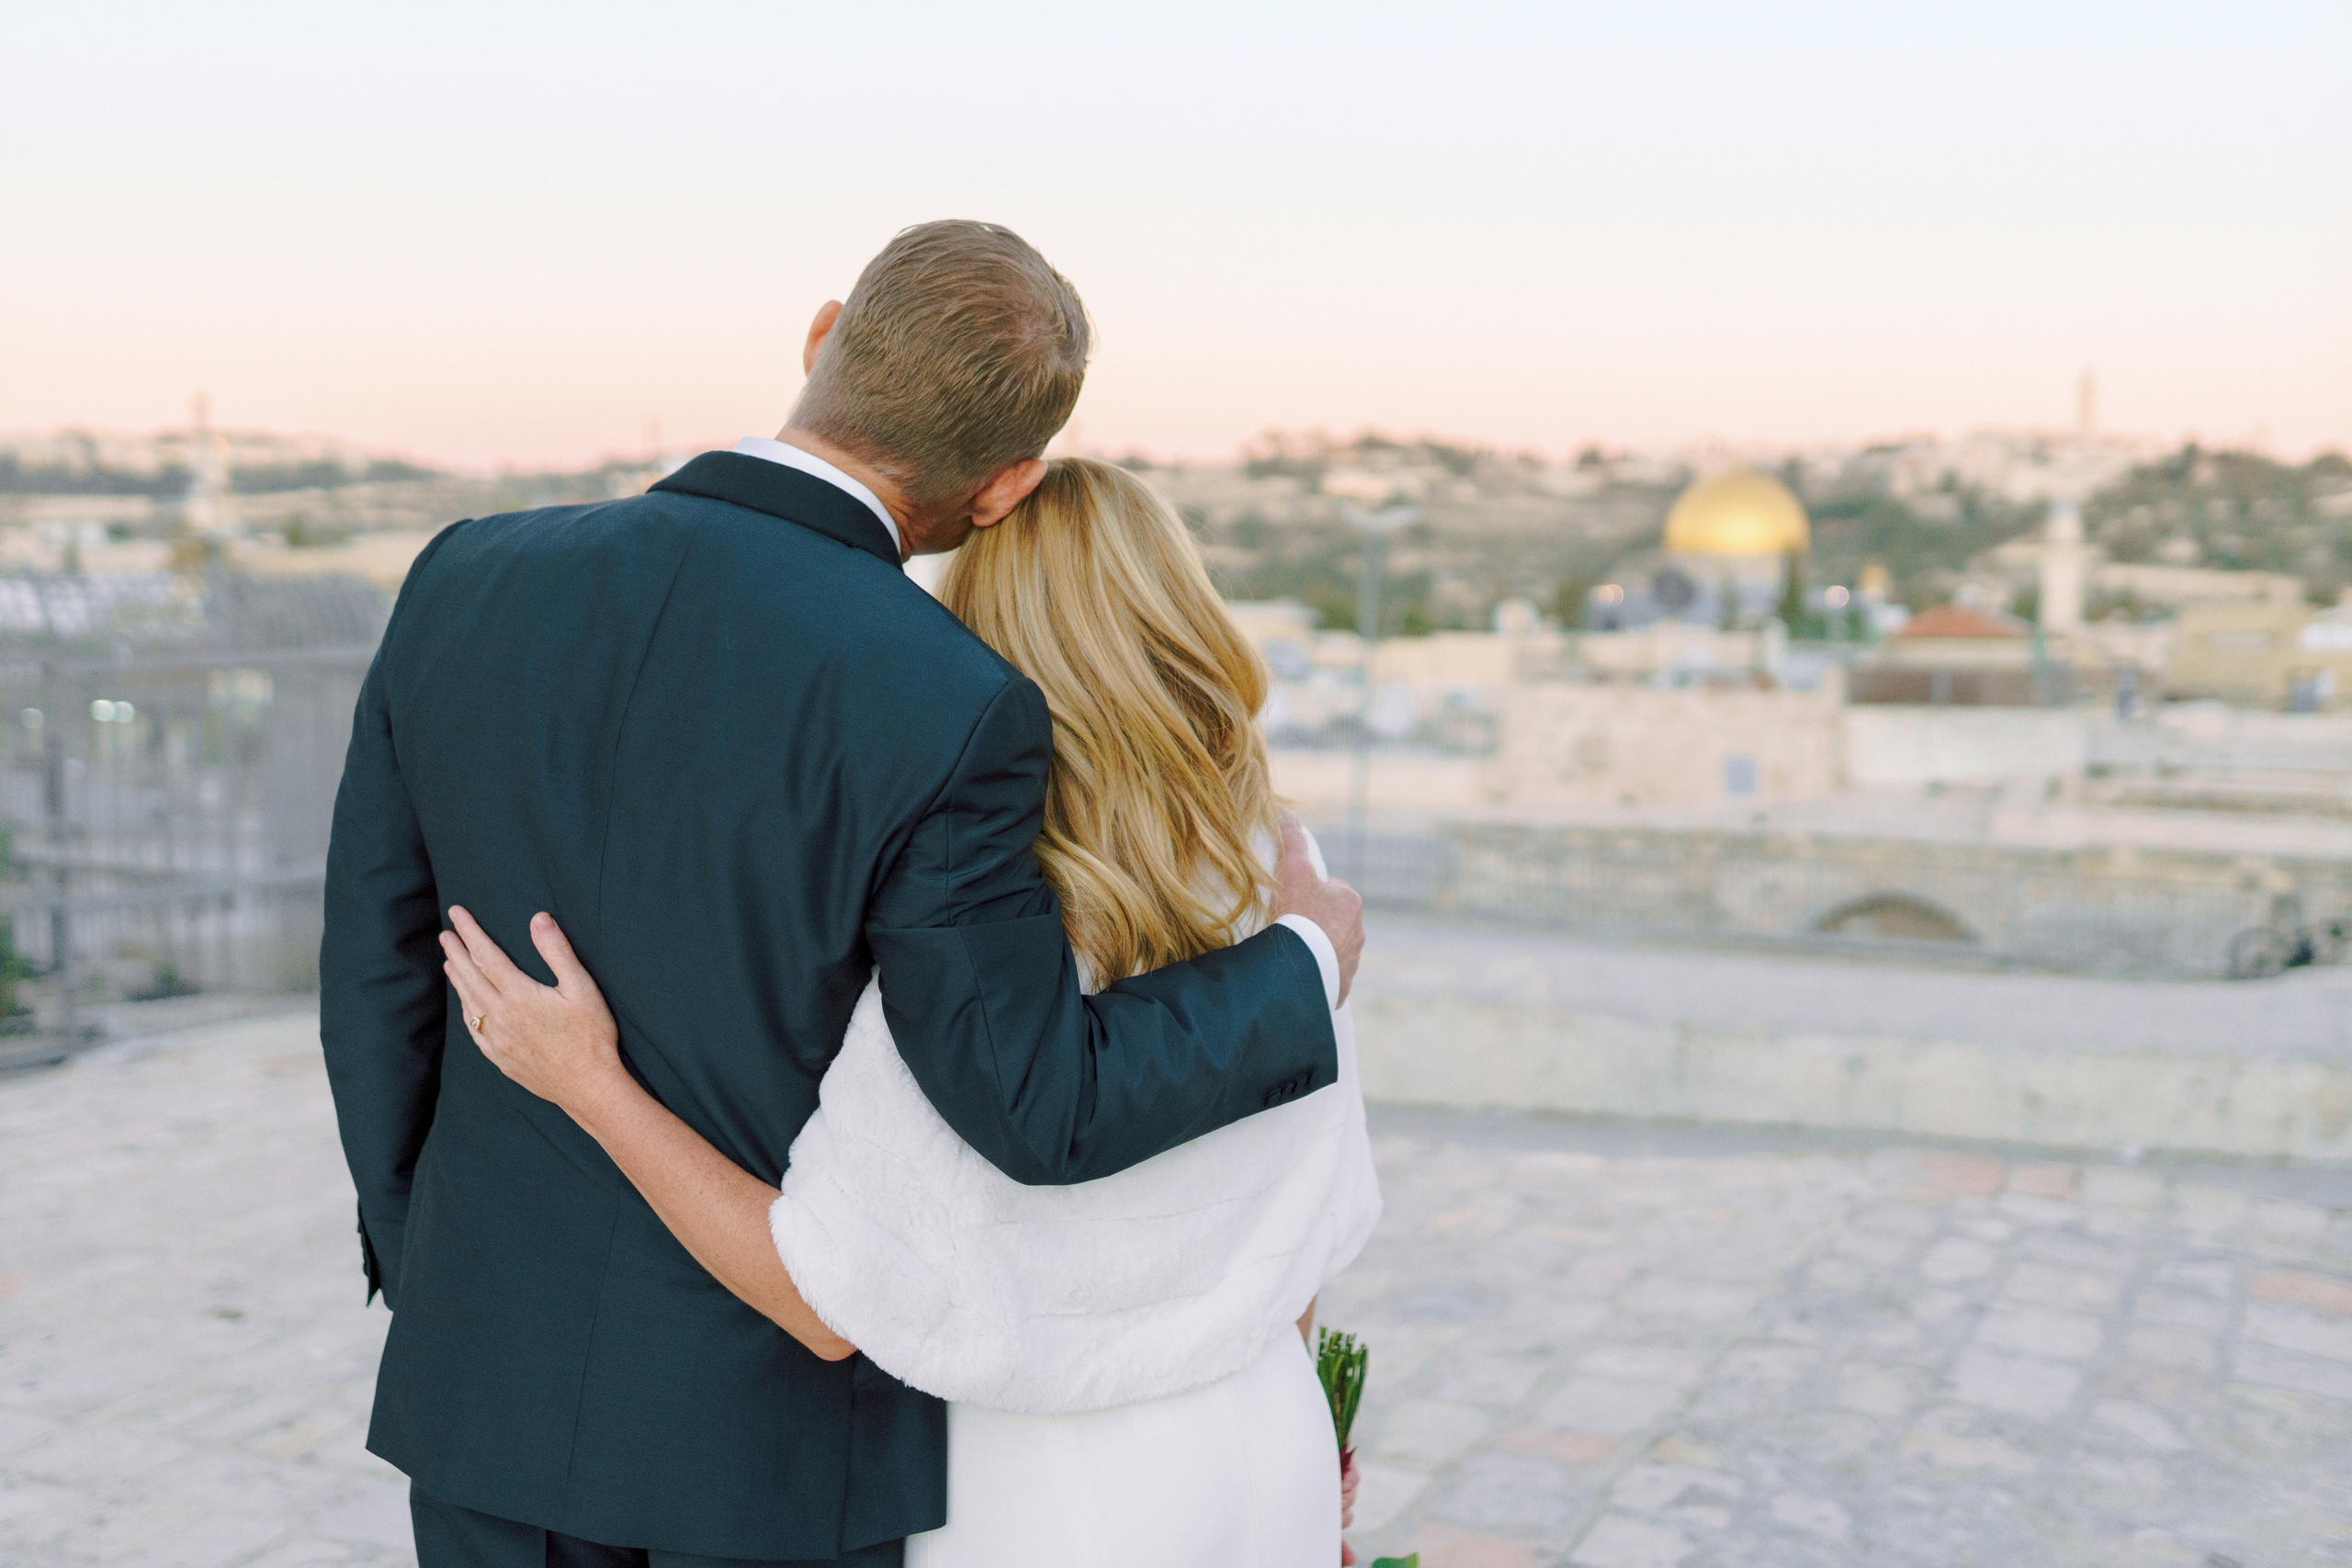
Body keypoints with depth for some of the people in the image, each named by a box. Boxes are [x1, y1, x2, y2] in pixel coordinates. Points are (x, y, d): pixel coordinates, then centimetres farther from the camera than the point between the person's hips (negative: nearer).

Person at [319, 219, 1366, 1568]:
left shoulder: (471, 583, -10)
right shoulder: (940, 715, -27)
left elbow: (382, 971, -1)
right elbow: (1045, 1112, -21)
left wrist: (433, 1277, 14)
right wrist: (1305, 962, -4)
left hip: (507, 1364, 5)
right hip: (770, 1396, -4)